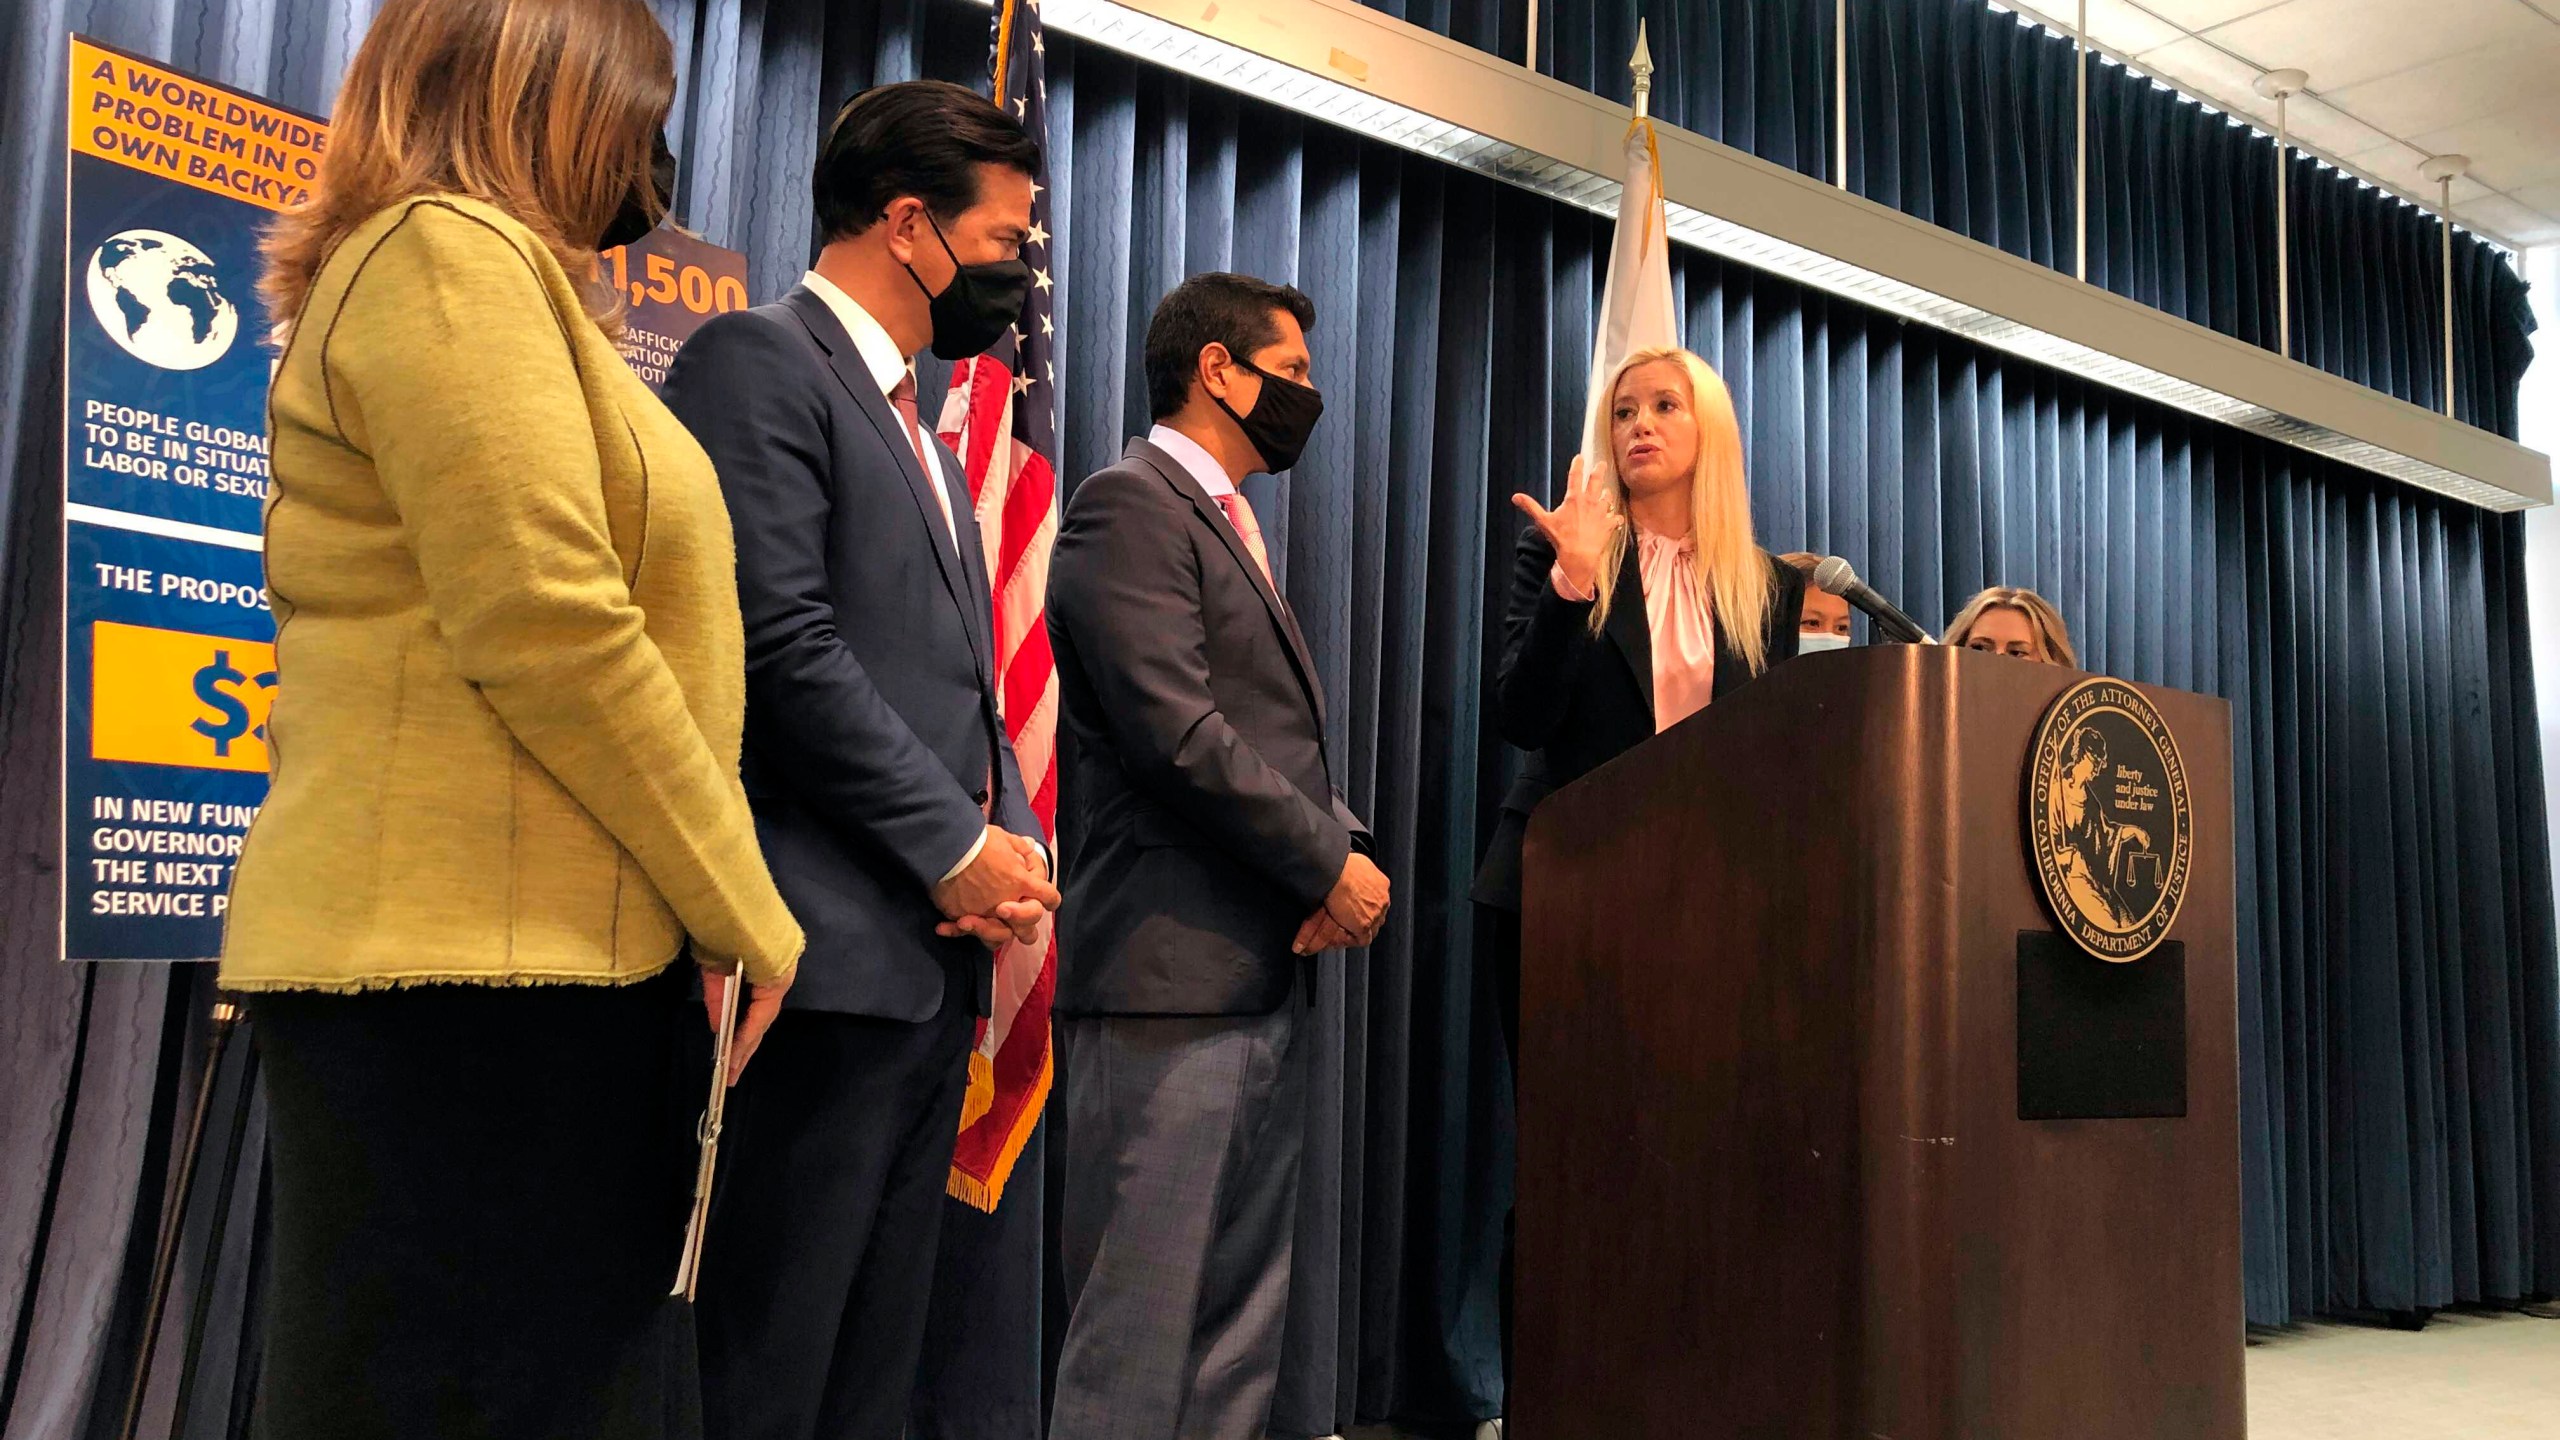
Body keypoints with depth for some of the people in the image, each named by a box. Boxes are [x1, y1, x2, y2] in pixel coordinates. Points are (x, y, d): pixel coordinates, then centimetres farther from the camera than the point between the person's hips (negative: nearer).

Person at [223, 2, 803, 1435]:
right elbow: (548, 631, -17)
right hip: (477, 957, -10)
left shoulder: (448, 260, 25)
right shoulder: (452, 253, -6)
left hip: (524, 949, 10)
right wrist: (750, 923, -9)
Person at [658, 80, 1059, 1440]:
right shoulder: (756, 359, -5)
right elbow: (784, 645, -16)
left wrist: (1017, 838, 3)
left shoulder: (923, 434, 23)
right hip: (833, 955, -9)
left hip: (939, 953, 9)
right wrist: (957, 843, -13)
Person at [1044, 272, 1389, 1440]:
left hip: (1262, 971, 10)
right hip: (1172, 972, -10)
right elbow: (1177, 732, -18)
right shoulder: (1131, 503, -7)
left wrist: (1346, 845, 1)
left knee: (1242, 1327, 14)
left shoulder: (1230, 523, 22)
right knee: (1142, 1328, -4)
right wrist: (1328, 864, -11)